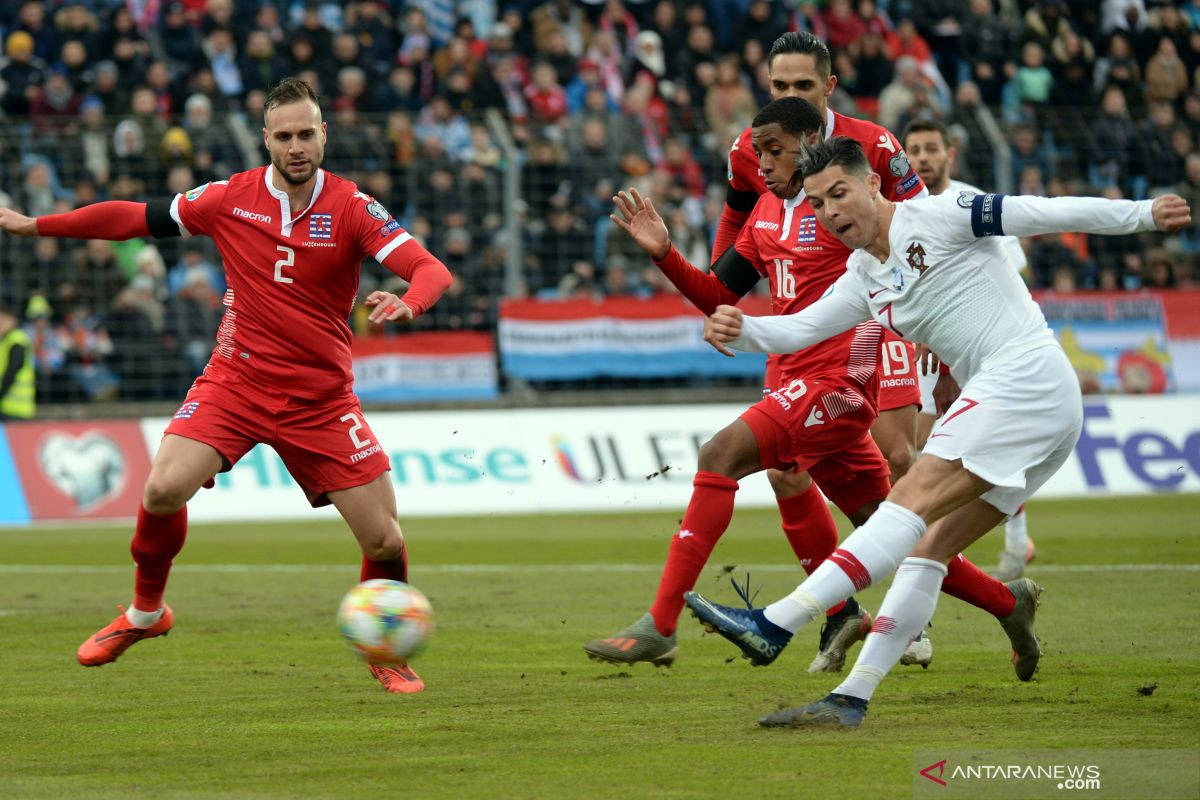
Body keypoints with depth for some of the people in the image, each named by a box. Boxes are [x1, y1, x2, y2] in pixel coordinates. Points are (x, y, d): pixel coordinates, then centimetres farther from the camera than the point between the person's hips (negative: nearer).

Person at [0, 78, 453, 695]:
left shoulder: (352, 208, -7)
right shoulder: (229, 199, -2)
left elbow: (431, 271, -16)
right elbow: (135, 217, 8)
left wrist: (407, 302, -39)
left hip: (320, 400, 0)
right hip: (235, 383, 0)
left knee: (385, 541, -6)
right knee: (164, 489, -23)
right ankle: (145, 613, 5)